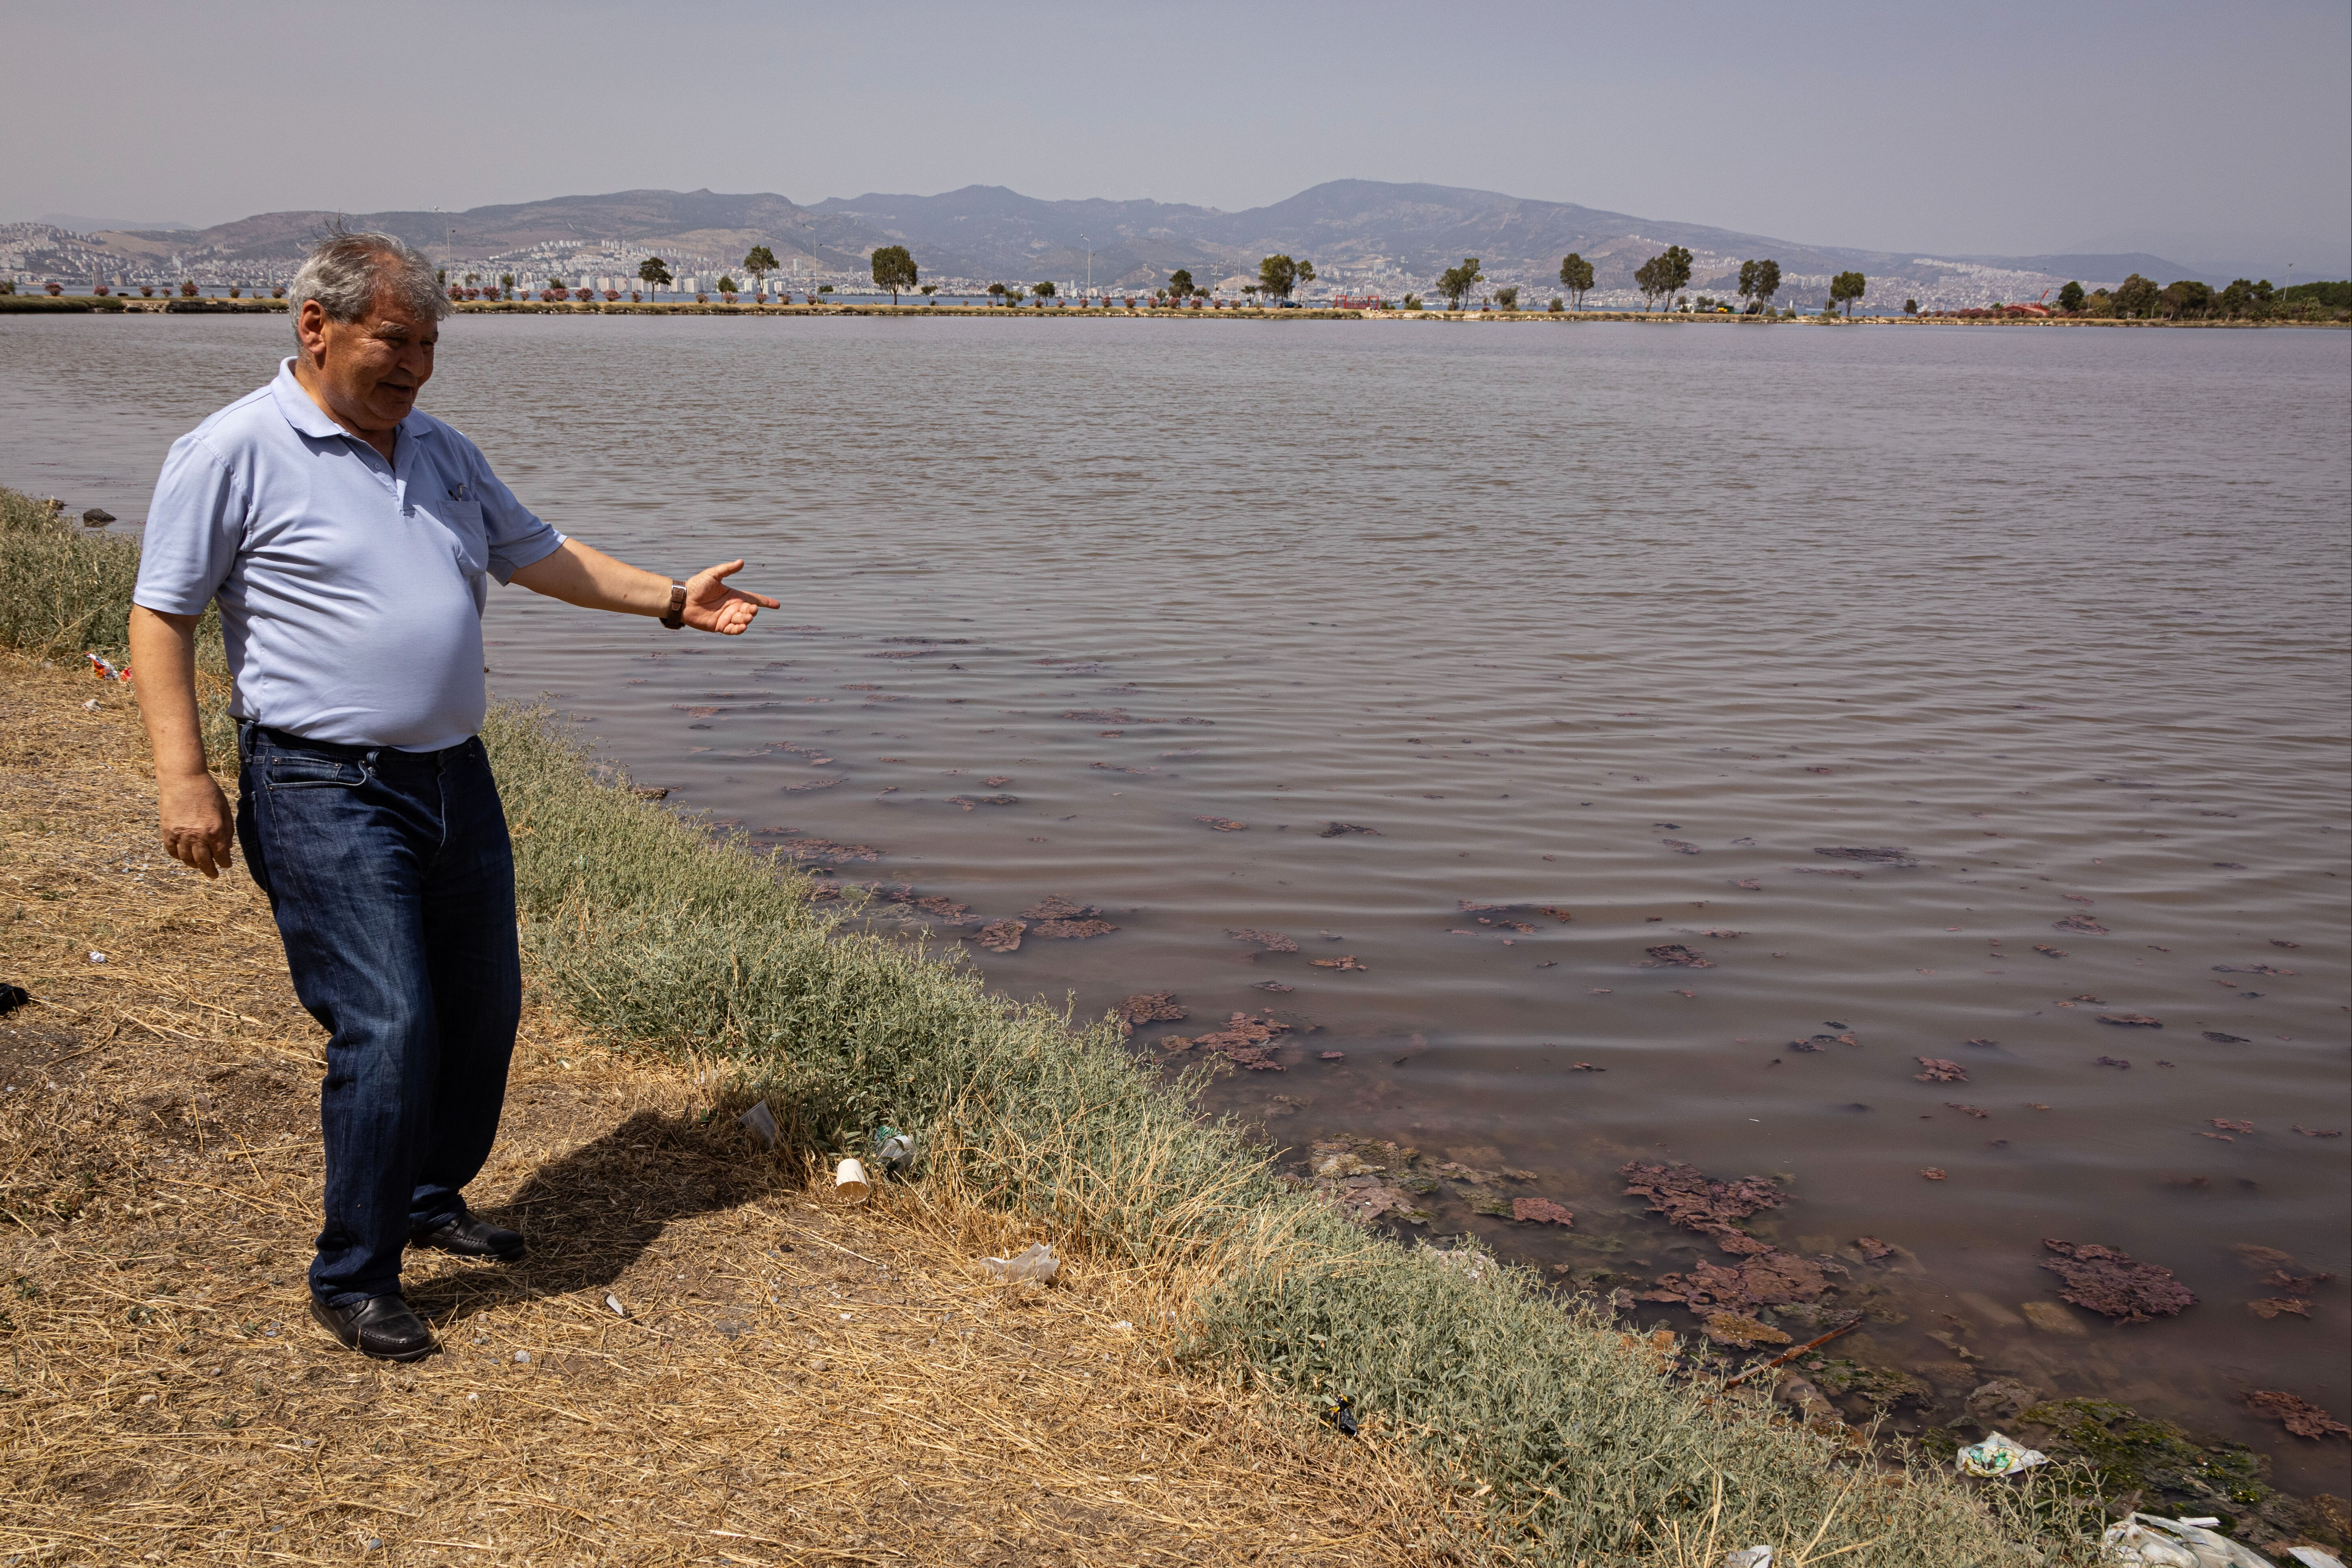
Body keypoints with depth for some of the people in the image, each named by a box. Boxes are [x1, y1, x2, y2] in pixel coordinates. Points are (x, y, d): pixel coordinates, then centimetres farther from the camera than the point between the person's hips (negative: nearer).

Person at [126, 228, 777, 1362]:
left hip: (454, 777, 7)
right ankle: (351, 1279, 5)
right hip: (323, 791, -7)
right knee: (387, 1028, -12)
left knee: (482, 1010, 13)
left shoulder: (439, 450, 13)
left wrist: (672, 599, 12)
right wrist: (182, 775, -14)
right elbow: (161, 616, -6)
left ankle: (433, 1200, 35)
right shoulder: (235, 451, -7)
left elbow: (538, 554, 20)